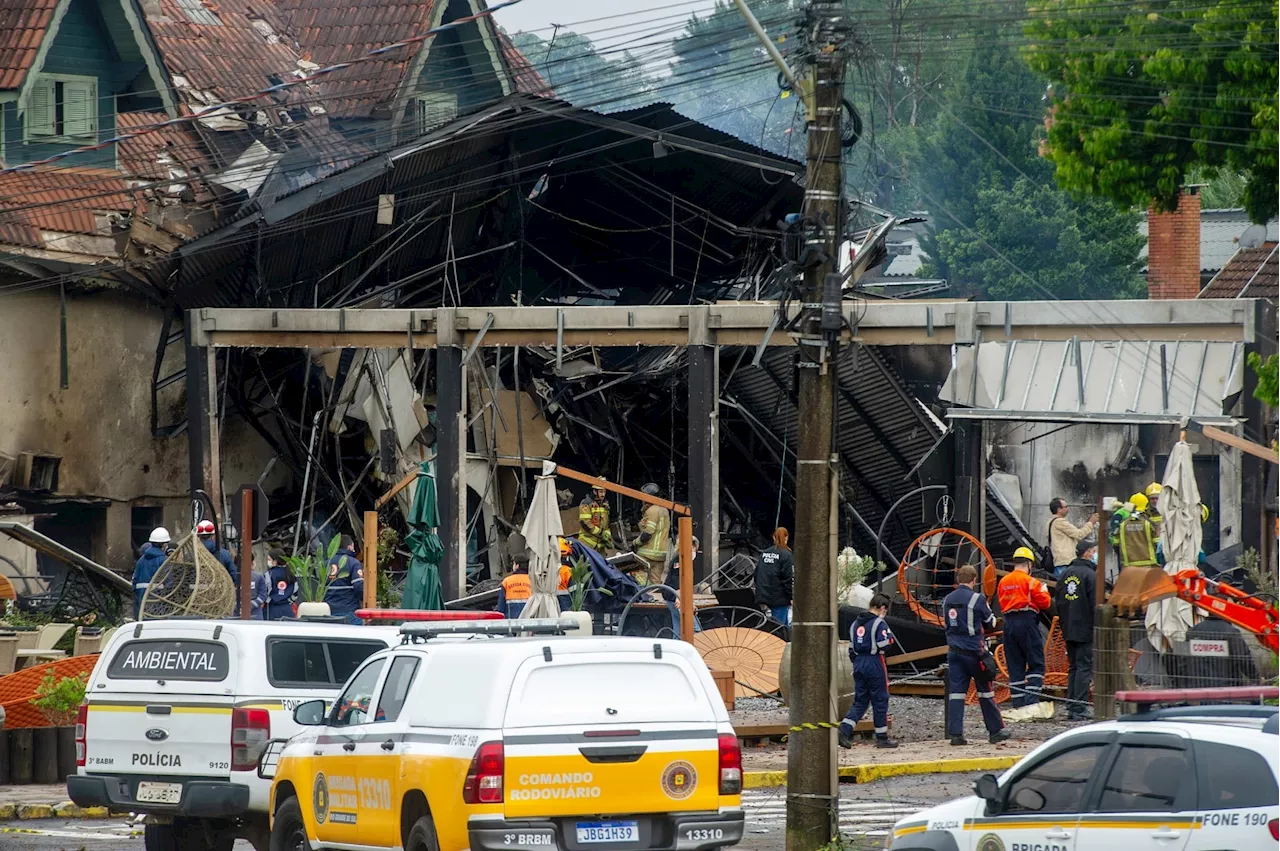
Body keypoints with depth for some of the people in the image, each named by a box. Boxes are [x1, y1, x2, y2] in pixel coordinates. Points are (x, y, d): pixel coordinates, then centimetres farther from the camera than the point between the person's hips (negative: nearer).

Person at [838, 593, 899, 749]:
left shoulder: (856, 624, 12)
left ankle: (844, 730, -9)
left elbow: (851, 648, 16)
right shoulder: (879, 623, -11)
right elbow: (883, 644, -21)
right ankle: (882, 737, 10)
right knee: (880, 701, 4)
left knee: (860, 701, 10)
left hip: (858, 665, 7)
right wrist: (891, 638, -2)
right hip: (874, 664, -7)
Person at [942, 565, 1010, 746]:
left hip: (954, 652, 4)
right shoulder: (976, 599, -10)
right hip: (974, 652, -4)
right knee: (985, 691, 6)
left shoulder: (948, 600, 7)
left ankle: (955, 734, -5)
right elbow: (990, 622, 0)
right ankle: (995, 731, 13)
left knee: (956, 691, 2)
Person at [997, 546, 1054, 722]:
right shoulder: (1031, 582, -8)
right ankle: (1032, 702, -13)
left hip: (1008, 622, 6)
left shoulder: (1003, 582, 11)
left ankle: (1018, 705, 7)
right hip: (1027, 622, -6)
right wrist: (1044, 590, 12)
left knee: (1015, 666, 8)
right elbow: (1044, 602, -6)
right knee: (1036, 663, -1)